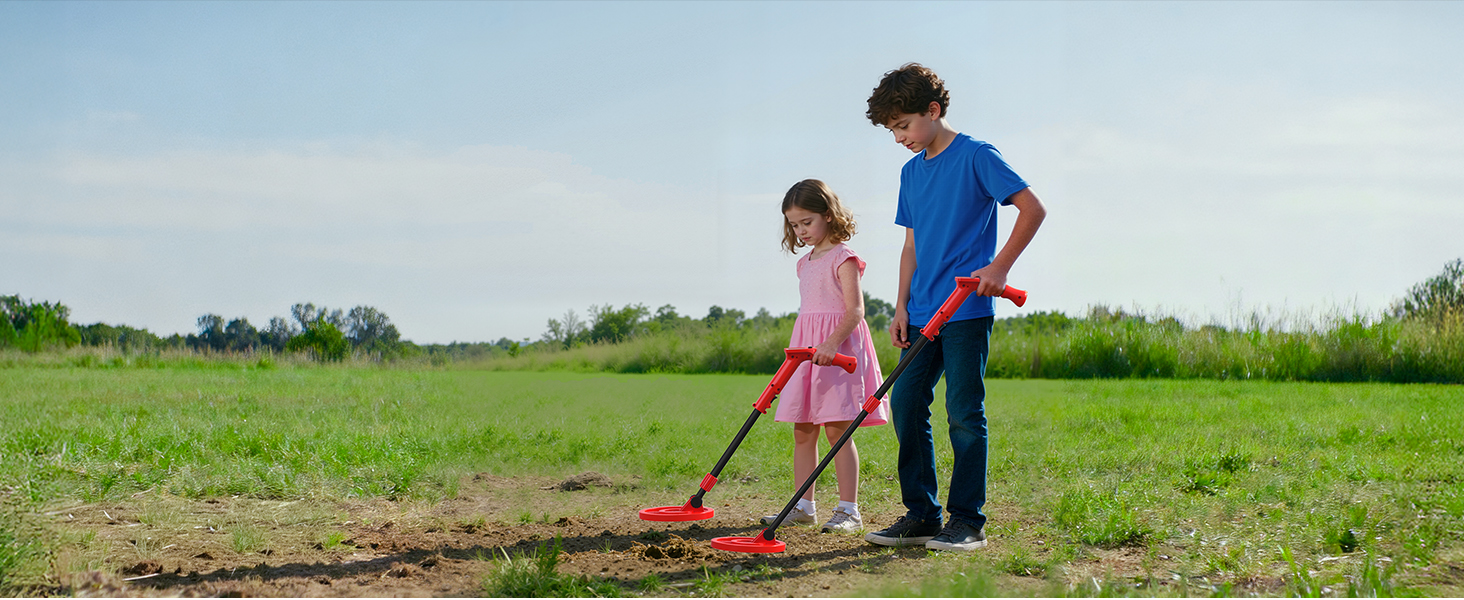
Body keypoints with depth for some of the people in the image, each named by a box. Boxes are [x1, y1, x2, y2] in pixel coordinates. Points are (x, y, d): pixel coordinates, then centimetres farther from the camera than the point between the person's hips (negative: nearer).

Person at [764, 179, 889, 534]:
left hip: (839, 347, -8)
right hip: (806, 350, 8)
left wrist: (832, 343, -29)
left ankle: (848, 510, -5)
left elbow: (855, 310, -15)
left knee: (837, 429, -9)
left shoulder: (843, 258, -7)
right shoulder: (805, 263, 17)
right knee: (802, 431, 6)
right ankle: (803, 506, 13)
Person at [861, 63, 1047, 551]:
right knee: (906, 403, 4)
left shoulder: (976, 157, -6)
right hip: (923, 312, 7)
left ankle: (968, 520, 2)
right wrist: (902, 306, 10)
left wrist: (999, 266, -15)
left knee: (964, 411, -5)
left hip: (967, 309, -7)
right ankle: (921, 514, 13)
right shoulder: (911, 172, 15)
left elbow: (1033, 209, -9)